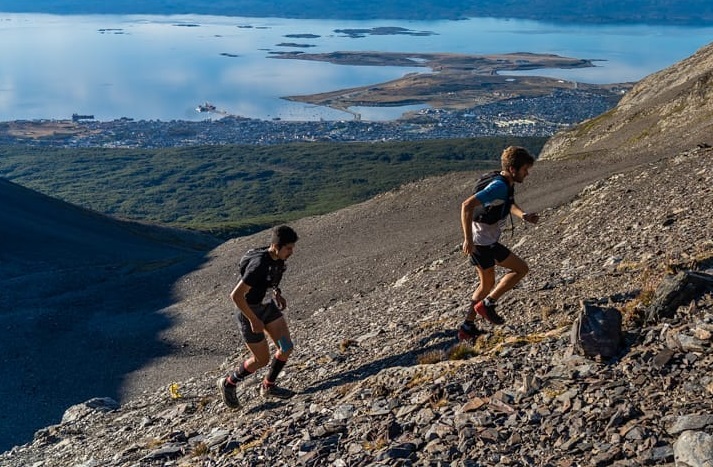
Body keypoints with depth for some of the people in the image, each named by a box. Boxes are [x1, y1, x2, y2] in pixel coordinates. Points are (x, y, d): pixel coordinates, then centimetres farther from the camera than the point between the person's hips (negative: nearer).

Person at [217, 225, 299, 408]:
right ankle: (228, 383, 27)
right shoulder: (259, 264, -33)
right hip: (250, 311, -8)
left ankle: (268, 386, 22)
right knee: (262, 360, 3)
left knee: (286, 348, 1)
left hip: (268, 305, 8)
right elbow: (236, 295, -32)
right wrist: (254, 320, -25)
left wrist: (277, 293, 5)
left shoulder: (278, 257, -7)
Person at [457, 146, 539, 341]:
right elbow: (467, 206, -32)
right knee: (521, 268, -1)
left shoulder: (507, 185, 7)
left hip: (484, 241, 10)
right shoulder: (499, 187, -24)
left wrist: (523, 215, 6)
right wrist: (468, 240, -32)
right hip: (483, 243, -10)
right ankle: (487, 304, 4)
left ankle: (467, 328, 27)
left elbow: (510, 204, 28)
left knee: (487, 284, 20)